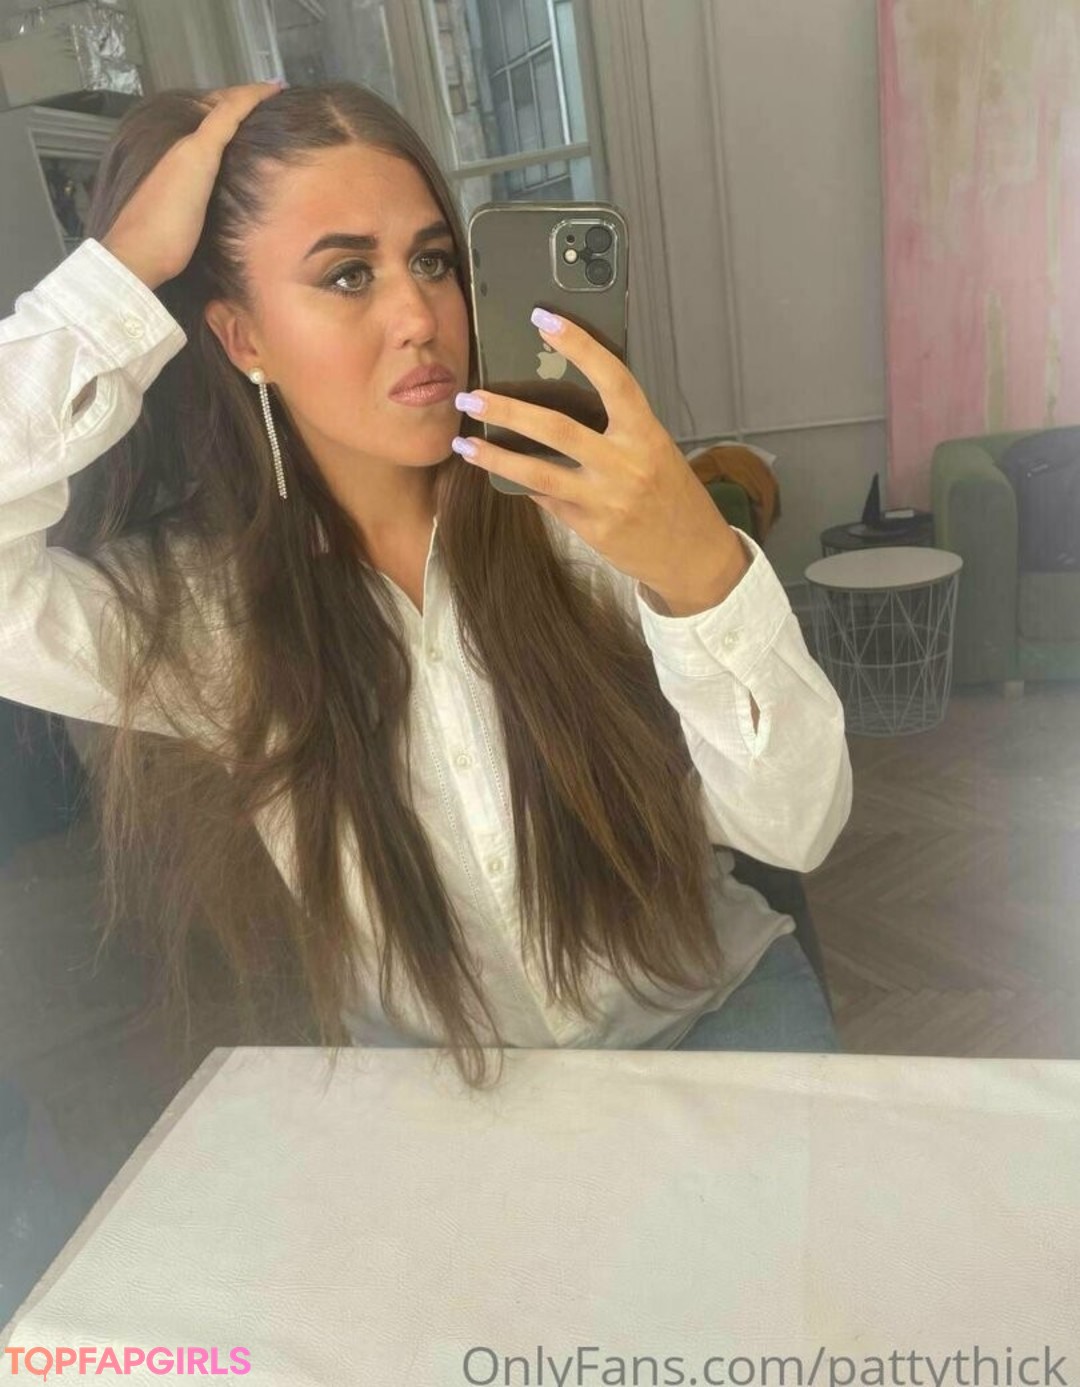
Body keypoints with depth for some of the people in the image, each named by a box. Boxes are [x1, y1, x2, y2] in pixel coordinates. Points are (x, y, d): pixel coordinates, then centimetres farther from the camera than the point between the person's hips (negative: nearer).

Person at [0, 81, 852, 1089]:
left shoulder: (585, 509, -14)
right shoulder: (199, 609, -11)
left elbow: (798, 827, -17)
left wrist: (702, 569, -35)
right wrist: (128, 266, -21)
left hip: (718, 1012, 0)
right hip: (434, 1095, 2)